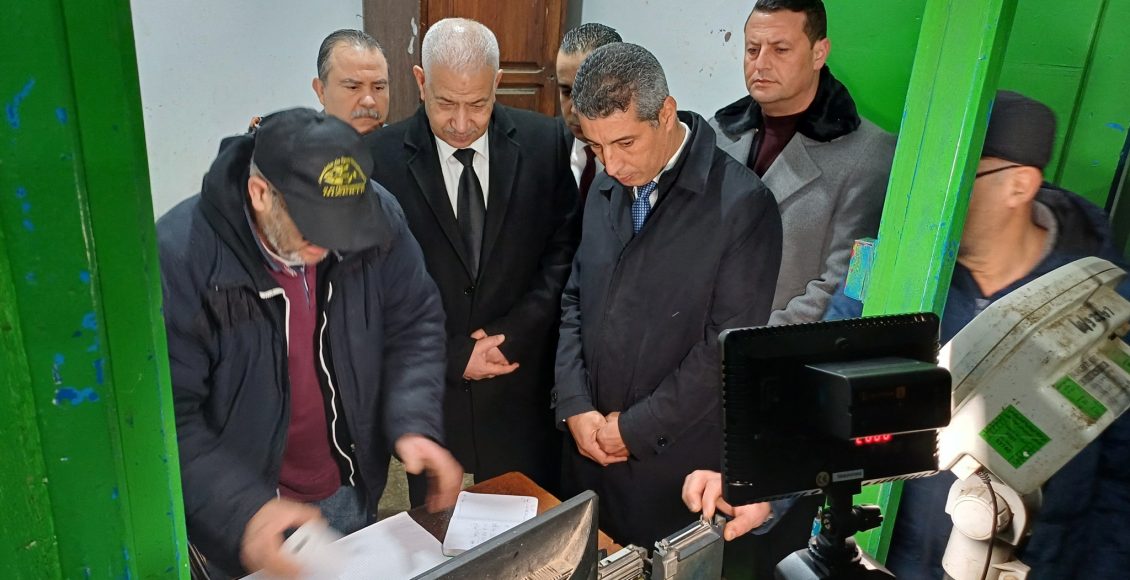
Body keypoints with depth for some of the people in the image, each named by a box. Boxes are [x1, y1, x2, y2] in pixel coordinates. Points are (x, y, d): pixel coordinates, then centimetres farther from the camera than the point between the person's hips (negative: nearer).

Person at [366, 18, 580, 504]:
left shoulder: (542, 142, -3)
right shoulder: (380, 157, -8)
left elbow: (564, 248, 1)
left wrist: (514, 333, -10)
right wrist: (452, 357, -9)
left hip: (526, 389, 2)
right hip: (429, 388, -1)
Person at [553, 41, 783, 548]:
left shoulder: (742, 204, -15)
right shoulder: (606, 189, 5)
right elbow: (575, 302, 9)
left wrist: (636, 427, -11)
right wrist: (575, 407, -2)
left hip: (678, 460, -5)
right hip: (591, 448, 5)